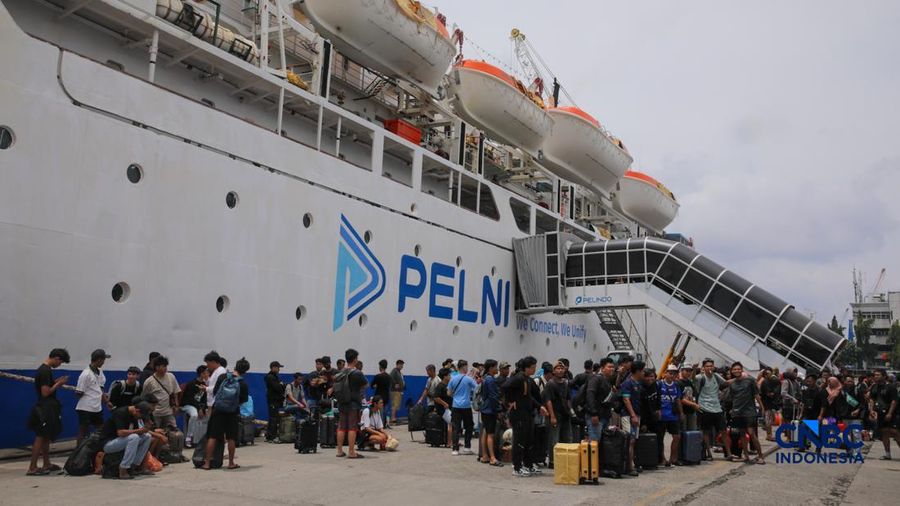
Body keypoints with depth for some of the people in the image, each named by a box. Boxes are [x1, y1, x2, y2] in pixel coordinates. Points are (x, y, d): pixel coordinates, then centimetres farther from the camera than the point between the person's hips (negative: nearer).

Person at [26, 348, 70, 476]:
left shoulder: (42, 369, 12)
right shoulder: (46, 371, -20)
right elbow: (45, 392, -23)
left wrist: (56, 382, 10)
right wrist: (58, 384, -11)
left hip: (46, 408, 10)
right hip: (45, 409, -10)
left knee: (46, 437, 16)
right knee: (40, 437, -5)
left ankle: (47, 464, 24)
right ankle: (32, 468, -1)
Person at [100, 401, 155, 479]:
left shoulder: (133, 415, 4)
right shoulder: (120, 413, -22)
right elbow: (120, 433, -32)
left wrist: (143, 430, -15)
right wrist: (139, 431, -25)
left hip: (122, 441, 8)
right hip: (108, 443, -8)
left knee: (147, 436, -5)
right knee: (134, 437, -31)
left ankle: (135, 466, -4)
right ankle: (123, 470, -26)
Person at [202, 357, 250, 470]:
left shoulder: (222, 377, -6)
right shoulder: (243, 384, -10)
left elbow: (214, 392, 2)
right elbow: (244, 399, -1)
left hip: (217, 410, 1)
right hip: (233, 413, -1)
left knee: (212, 437, 6)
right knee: (231, 438, 8)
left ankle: (206, 463, 8)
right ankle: (231, 463, 14)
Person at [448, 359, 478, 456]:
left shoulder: (453, 379, 3)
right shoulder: (468, 379, -8)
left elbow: (449, 393, 7)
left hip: (455, 406, 3)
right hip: (466, 406, -3)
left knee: (456, 428, 3)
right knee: (469, 427, 13)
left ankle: (455, 449, 0)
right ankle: (467, 447, 12)